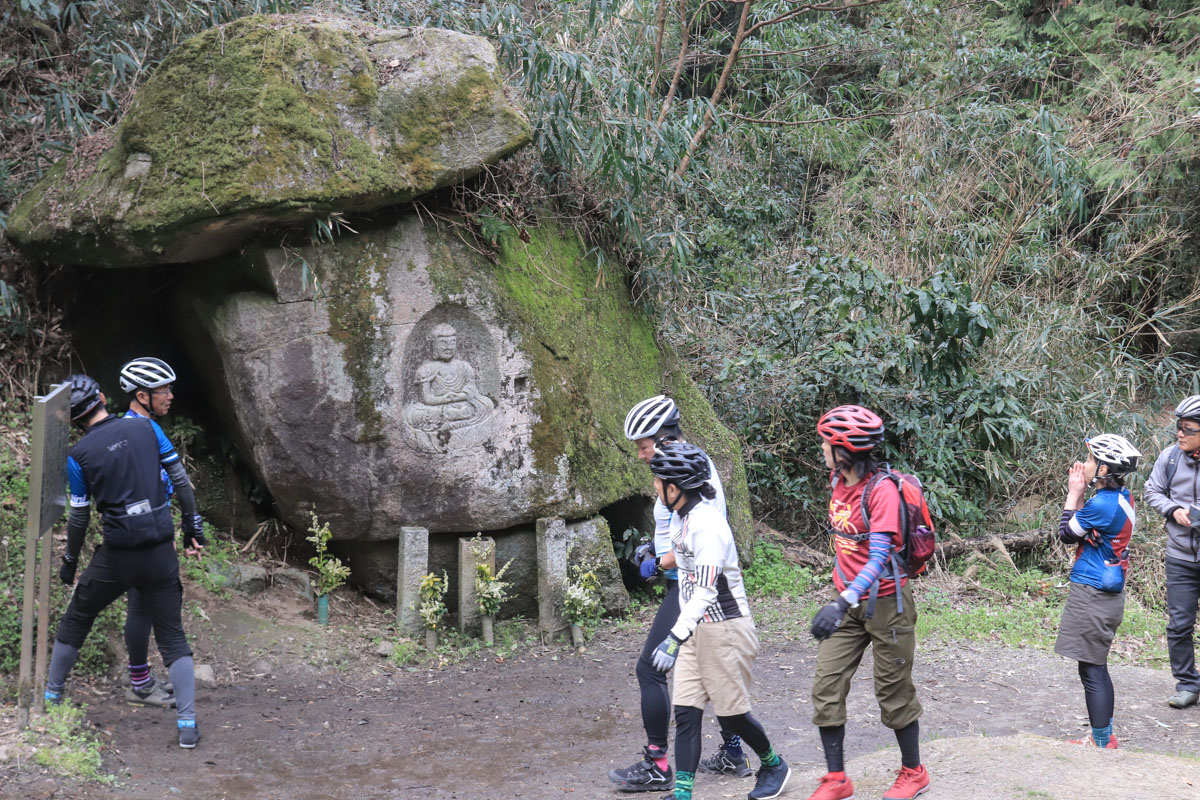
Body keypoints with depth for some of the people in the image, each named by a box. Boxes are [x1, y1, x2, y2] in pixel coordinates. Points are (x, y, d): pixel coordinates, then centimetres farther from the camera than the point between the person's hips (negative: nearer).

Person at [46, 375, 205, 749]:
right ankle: (187, 723, 0)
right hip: (161, 551, 2)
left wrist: (69, 563, 14)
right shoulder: (144, 427, 1)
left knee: (74, 621, 22)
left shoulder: (78, 455, -5)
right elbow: (179, 480, 3)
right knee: (172, 637, 8)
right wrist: (193, 527, 13)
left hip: (116, 556, -2)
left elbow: (79, 517, 0)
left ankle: (51, 695, 35)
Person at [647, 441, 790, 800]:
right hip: (695, 629, 9)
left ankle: (773, 765, 29)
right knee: (686, 711, 0)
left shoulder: (707, 524, -24)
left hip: (725, 629, -9)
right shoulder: (683, 517, 6)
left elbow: (706, 591, -30)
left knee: (731, 713, 4)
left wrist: (675, 638, -33)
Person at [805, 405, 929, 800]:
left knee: (893, 691, 6)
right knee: (826, 686, 0)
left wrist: (843, 602, -38)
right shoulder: (839, 483, 3)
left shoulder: (881, 490, -21)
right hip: (848, 602, 7)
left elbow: (879, 558, -28)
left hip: (884, 601, -7)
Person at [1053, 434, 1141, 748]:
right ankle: (1104, 737, 26)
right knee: (1097, 669, 18)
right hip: (1109, 594, 10)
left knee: (1092, 671, -3)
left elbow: (1066, 533, -7)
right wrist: (1079, 495, 8)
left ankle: (1102, 743, 3)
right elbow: (1083, 528, 14)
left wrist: (1074, 494, 0)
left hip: (1092, 595, -10)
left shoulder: (1102, 504, -22)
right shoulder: (1122, 499, 8)